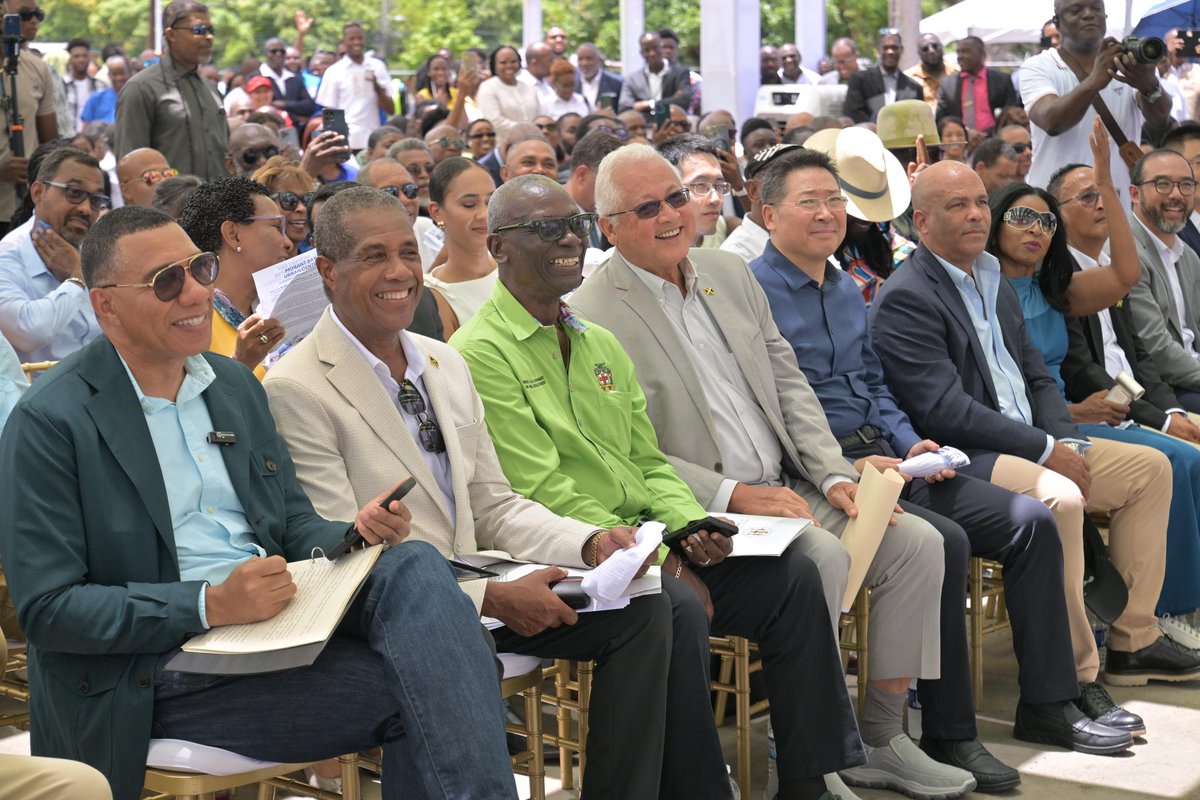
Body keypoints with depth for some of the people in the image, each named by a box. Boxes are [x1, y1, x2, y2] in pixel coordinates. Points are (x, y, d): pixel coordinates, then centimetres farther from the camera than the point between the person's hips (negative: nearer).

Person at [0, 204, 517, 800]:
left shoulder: (235, 383, 15)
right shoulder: (48, 423, -7)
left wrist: (353, 535, -6)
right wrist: (211, 606, -21)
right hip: (159, 665, -7)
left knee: (414, 567, -23)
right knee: (413, 688, -25)